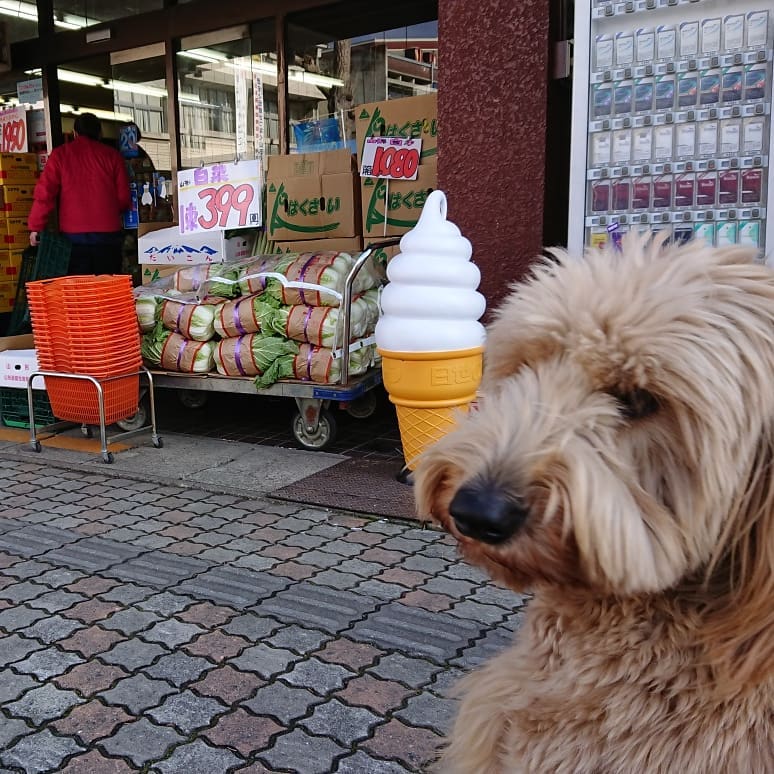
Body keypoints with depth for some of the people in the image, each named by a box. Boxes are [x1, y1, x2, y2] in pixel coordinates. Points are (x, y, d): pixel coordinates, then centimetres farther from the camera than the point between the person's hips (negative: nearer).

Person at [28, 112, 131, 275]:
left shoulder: (60, 154, 5)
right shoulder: (112, 155, 6)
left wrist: (35, 227, 3)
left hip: (73, 235, 0)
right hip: (108, 234, 0)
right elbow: (124, 198, 4)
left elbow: (45, 192, -2)